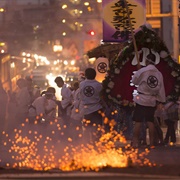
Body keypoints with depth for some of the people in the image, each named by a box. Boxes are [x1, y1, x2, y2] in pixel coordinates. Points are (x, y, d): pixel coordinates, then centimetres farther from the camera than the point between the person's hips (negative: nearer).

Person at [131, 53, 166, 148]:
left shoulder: (142, 71, -14)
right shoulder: (159, 74, -1)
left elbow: (134, 81, 0)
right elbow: (161, 89, 3)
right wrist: (161, 101, 11)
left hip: (141, 99, -4)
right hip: (152, 101, 4)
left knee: (138, 121, -1)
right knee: (150, 121, 12)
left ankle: (135, 142, -2)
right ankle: (151, 142, 12)